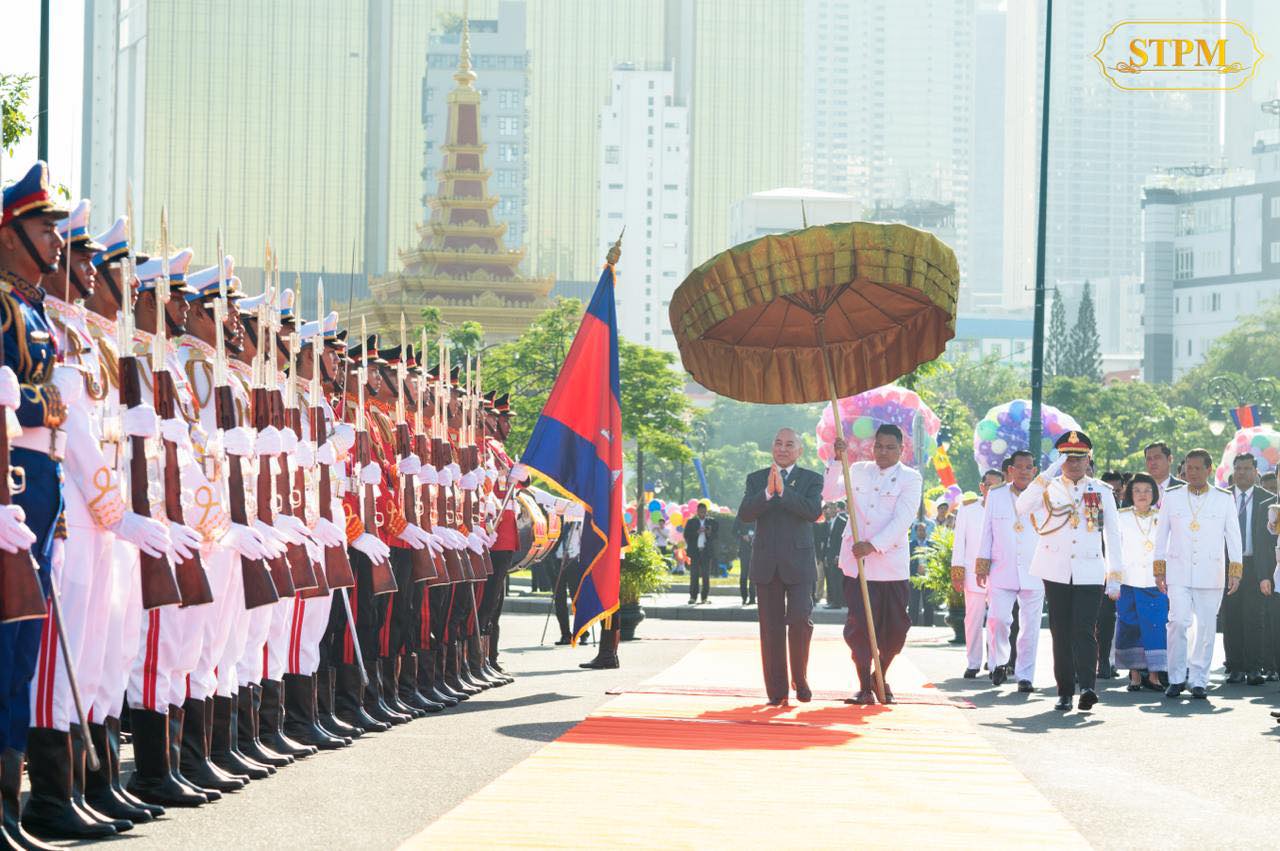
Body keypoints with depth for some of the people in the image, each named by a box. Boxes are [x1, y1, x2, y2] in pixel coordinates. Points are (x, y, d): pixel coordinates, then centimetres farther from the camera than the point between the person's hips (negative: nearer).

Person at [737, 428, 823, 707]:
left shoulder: (812, 480, 6)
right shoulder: (756, 479, 11)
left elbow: (813, 511, -12)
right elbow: (745, 514, -4)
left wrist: (783, 490, -18)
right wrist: (768, 492, -19)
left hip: (798, 562, -2)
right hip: (766, 564, 2)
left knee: (800, 620, -14)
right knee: (771, 629, 2)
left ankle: (800, 679, 7)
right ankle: (777, 691, 6)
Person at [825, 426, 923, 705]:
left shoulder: (910, 479, -1)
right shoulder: (858, 471, 11)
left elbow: (902, 520, -12)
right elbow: (829, 492, 3)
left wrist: (874, 545, -23)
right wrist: (836, 461, -8)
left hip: (892, 563, -1)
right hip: (856, 562, 1)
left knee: (895, 627, 4)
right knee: (858, 625, -5)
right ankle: (864, 688, 0)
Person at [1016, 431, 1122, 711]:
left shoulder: (1102, 491, 10)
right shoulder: (1049, 488, 7)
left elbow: (1112, 534, 11)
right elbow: (1022, 507, -13)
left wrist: (1115, 574, 4)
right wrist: (1048, 474, -20)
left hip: (1089, 573, -1)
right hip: (1056, 572, 1)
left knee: (1084, 630, -13)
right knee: (1061, 632, 3)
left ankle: (1086, 687, -23)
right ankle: (1065, 691, 8)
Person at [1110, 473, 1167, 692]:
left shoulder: (1162, 519, 9)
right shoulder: (1121, 518, 4)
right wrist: (1113, 584, -4)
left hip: (1156, 584, 1)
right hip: (1128, 583, -1)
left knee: (1156, 628, -4)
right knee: (1130, 629, -1)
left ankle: (1154, 675, 2)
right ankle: (1135, 675, 6)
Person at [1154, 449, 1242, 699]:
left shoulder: (1224, 499, 6)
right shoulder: (1171, 498, 8)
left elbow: (1233, 536, 8)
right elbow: (1161, 535, 11)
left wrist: (1235, 572, 2)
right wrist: (1159, 570, 7)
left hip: (1210, 574, 0)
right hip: (1178, 573, 0)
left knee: (1206, 627, -1)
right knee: (1178, 622, -14)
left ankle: (1199, 681, 8)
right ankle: (1177, 678, -4)